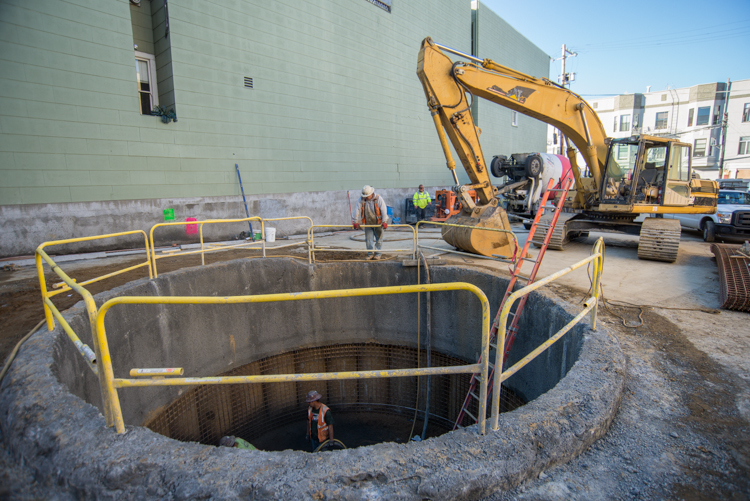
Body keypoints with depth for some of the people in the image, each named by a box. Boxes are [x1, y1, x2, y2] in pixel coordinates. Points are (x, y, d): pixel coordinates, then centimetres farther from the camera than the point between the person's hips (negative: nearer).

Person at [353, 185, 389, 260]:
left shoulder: (379, 199, -15)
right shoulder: (362, 200, -7)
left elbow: (384, 210, -22)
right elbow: (357, 210, -10)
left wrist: (384, 222, -30)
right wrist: (356, 222, -15)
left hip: (378, 223, -3)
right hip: (368, 223, 3)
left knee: (378, 239, 4)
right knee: (368, 239, 5)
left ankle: (377, 254, 16)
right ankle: (370, 254, 16)